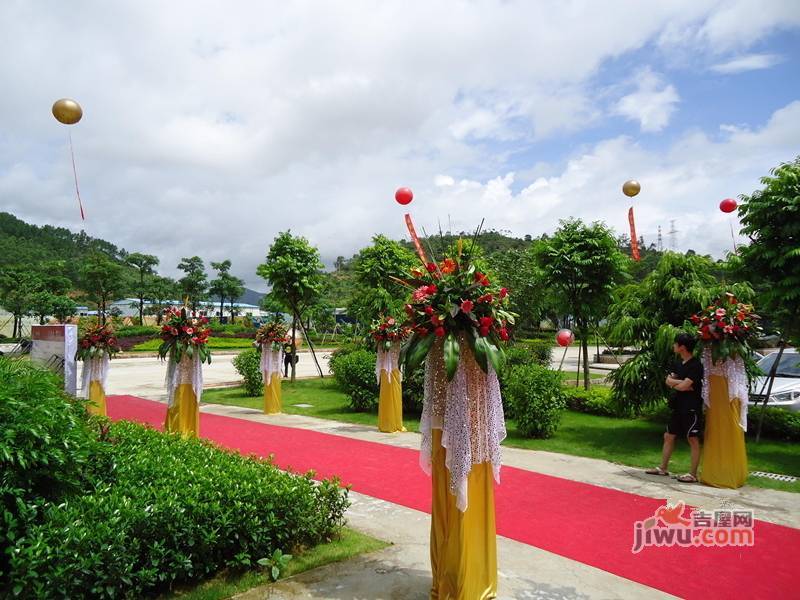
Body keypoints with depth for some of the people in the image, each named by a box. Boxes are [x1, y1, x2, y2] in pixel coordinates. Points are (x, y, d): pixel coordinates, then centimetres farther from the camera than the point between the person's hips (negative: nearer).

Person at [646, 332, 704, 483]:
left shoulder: (695, 365, -15)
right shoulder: (679, 363, 11)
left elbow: (684, 386, -24)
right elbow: (668, 380, 5)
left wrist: (674, 383, -6)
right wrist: (681, 382, -12)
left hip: (691, 407, -9)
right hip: (678, 407, 9)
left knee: (693, 439, 0)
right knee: (669, 436, 13)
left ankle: (693, 474, 7)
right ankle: (663, 468, 23)